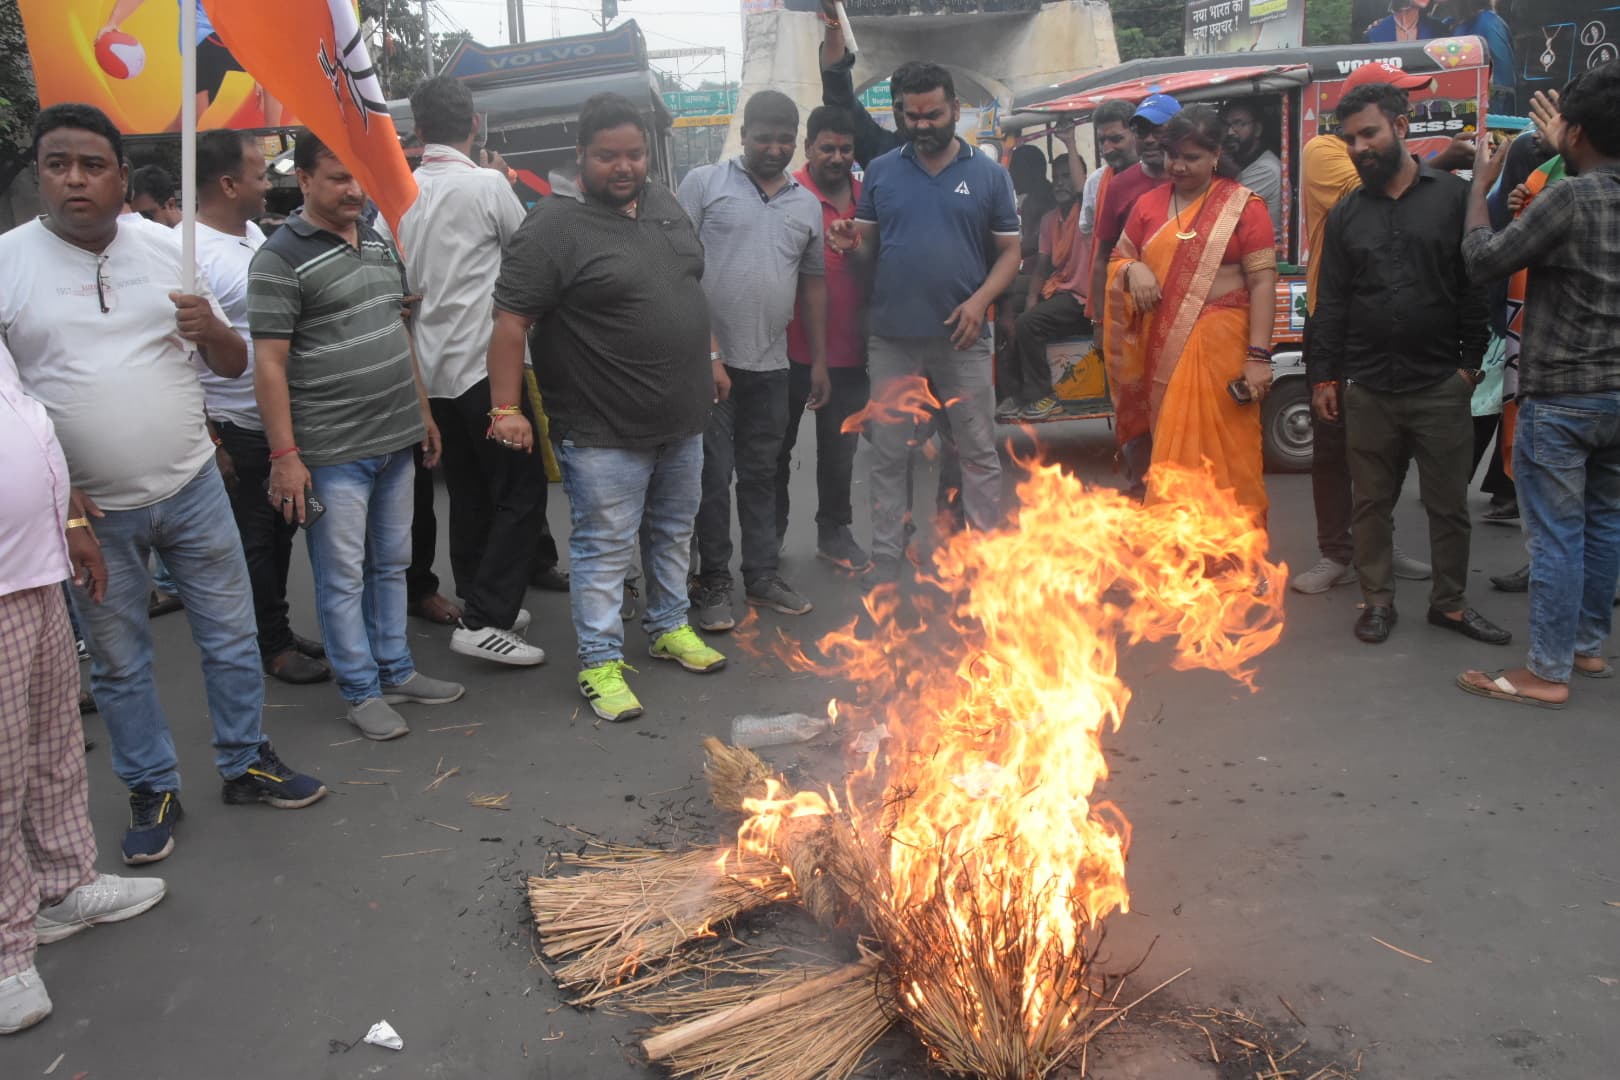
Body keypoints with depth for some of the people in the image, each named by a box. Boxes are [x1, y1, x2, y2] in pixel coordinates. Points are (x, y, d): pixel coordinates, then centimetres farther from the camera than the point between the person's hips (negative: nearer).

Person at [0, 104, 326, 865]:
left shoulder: (165, 252, 1)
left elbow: (234, 364, 6)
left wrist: (211, 330, -17)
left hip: (193, 488, 2)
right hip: (90, 512, -2)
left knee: (232, 636, 11)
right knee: (119, 662, 11)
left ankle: (247, 763, 30)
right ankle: (151, 792, 28)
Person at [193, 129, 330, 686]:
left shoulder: (255, 233, 8)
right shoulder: (190, 252, -19)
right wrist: (207, 442, -18)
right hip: (234, 429, -8)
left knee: (280, 530, 18)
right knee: (253, 541, 6)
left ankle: (277, 628, 32)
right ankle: (272, 645, 20)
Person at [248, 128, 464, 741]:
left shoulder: (379, 243, 12)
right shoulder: (282, 259, -11)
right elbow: (268, 363, -14)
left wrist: (423, 413, 18)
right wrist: (284, 456, -17)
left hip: (397, 440, 7)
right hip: (332, 454, -7)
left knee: (391, 565, 17)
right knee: (343, 577, 4)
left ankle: (396, 671, 30)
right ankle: (361, 691, 16)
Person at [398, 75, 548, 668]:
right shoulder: (487, 184, -10)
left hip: (430, 368, 7)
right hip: (484, 363, -6)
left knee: (469, 496, 15)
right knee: (521, 492, -1)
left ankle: (484, 605, 24)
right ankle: (484, 620, -7)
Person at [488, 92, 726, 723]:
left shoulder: (663, 203, 8)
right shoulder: (555, 227, -15)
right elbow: (511, 321, -18)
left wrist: (707, 360, 20)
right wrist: (506, 407, -22)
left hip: (682, 418, 7)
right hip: (605, 432, -7)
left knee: (673, 531, 20)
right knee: (605, 547, 1)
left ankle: (669, 627, 37)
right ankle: (601, 662, 12)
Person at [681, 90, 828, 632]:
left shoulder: (807, 204, 13)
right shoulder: (704, 183, -2)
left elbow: (813, 283, 18)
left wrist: (818, 359, 14)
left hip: (769, 363, 5)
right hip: (709, 360, -4)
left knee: (761, 474, 14)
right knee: (712, 475, 1)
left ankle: (762, 576, 25)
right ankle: (712, 583, 13)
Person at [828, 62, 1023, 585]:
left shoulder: (989, 175, 3)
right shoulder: (881, 171, 7)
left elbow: (1010, 252, 3)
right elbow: (868, 245, 11)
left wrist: (980, 299, -13)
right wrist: (851, 243, -13)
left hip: (961, 338, -1)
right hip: (892, 337, 2)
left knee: (980, 454, 5)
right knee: (888, 457, 7)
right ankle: (885, 567, 17)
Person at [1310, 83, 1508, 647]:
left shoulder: (1454, 197, 0)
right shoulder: (1346, 214, 8)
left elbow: (1478, 287, 0)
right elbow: (1331, 303, 8)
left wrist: (1471, 361, -5)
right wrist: (1324, 374, 4)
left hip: (1441, 386, -2)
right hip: (1368, 388, 2)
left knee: (1449, 504, 7)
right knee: (1371, 503, 9)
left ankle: (1450, 601, 21)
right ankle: (1378, 600, 21)